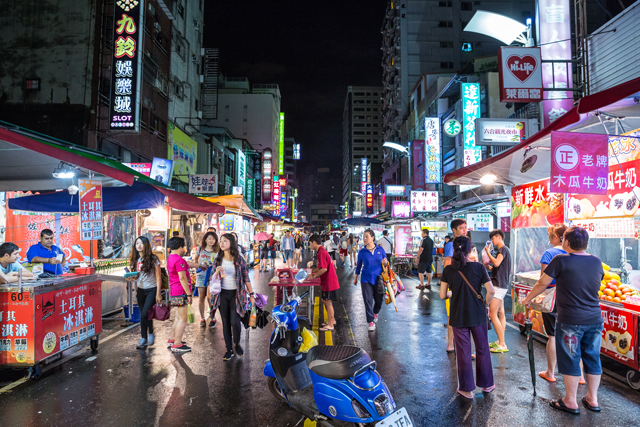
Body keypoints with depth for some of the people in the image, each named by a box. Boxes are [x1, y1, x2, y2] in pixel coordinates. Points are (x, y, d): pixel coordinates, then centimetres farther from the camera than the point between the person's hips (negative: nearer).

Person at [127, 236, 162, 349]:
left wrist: (158, 294, -11)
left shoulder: (153, 259, -10)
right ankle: (143, 338, 21)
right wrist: (131, 278, -11)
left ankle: (151, 334, 9)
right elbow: (136, 276, 14)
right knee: (142, 315, 9)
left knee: (145, 314, -14)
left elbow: (158, 277, -9)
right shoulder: (135, 259, 5)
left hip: (152, 290, -5)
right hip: (140, 290, 5)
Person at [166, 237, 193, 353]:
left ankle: (171, 339, 28)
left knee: (178, 317, 20)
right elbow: (182, 278, -20)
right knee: (183, 319, -3)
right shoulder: (179, 260, -17)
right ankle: (177, 345, 1)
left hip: (174, 291, 10)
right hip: (181, 292, -10)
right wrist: (189, 294, -17)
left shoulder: (170, 258, 15)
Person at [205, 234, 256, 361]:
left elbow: (246, 278, -1)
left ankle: (237, 344, 19)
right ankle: (229, 349, 19)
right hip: (223, 294, 3)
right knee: (225, 323, 6)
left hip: (236, 294, -3)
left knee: (234, 322, -9)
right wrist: (217, 273, -15)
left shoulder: (239, 259, -3)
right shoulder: (218, 259, 4)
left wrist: (251, 294, -3)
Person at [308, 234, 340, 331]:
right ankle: (332, 320, 32)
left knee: (328, 302, -1)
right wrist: (312, 270, 19)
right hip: (327, 282, 10)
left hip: (329, 283, -10)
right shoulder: (322, 251, 12)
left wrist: (314, 276, -15)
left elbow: (324, 269, -26)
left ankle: (330, 325, 10)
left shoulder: (321, 253, -20)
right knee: (324, 300, 20)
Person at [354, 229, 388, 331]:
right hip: (366, 279, -1)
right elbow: (359, 265, 10)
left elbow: (385, 261, 10)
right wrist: (355, 278, 16)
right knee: (368, 301, -3)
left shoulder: (380, 249, 0)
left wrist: (385, 262, -14)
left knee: (379, 300, 12)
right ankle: (371, 322, 10)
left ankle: (375, 313, 43)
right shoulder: (362, 252, -1)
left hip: (378, 279, 1)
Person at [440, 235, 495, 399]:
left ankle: (467, 389, 22)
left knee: (463, 352, 11)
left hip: (458, 317, 0)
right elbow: (491, 291, -14)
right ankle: (487, 384, 34)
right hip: (478, 315, 0)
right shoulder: (478, 267, -10)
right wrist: (485, 303, 3)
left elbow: (443, 295, -6)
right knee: (483, 349, 18)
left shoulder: (448, 269, -8)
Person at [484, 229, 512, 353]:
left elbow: (496, 263, -27)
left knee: (492, 314, -11)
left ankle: (502, 345, -8)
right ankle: (500, 342, 18)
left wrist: (488, 252, -15)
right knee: (500, 313, 12)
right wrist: (488, 266, 10)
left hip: (500, 286, -11)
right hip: (501, 285, 11)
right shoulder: (502, 250, 19)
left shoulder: (504, 249, -11)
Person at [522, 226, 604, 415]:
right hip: (595, 319, 6)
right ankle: (592, 399, 28)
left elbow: (542, 283, -6)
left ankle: (570, 402, 16)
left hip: (570, 321, -5)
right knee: (592, 358, 16)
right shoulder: (596, 262, 5)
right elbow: (595, 284, 20)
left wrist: (527, 299, 8)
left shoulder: (561, 260, -12)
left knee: (570, 360, 5)